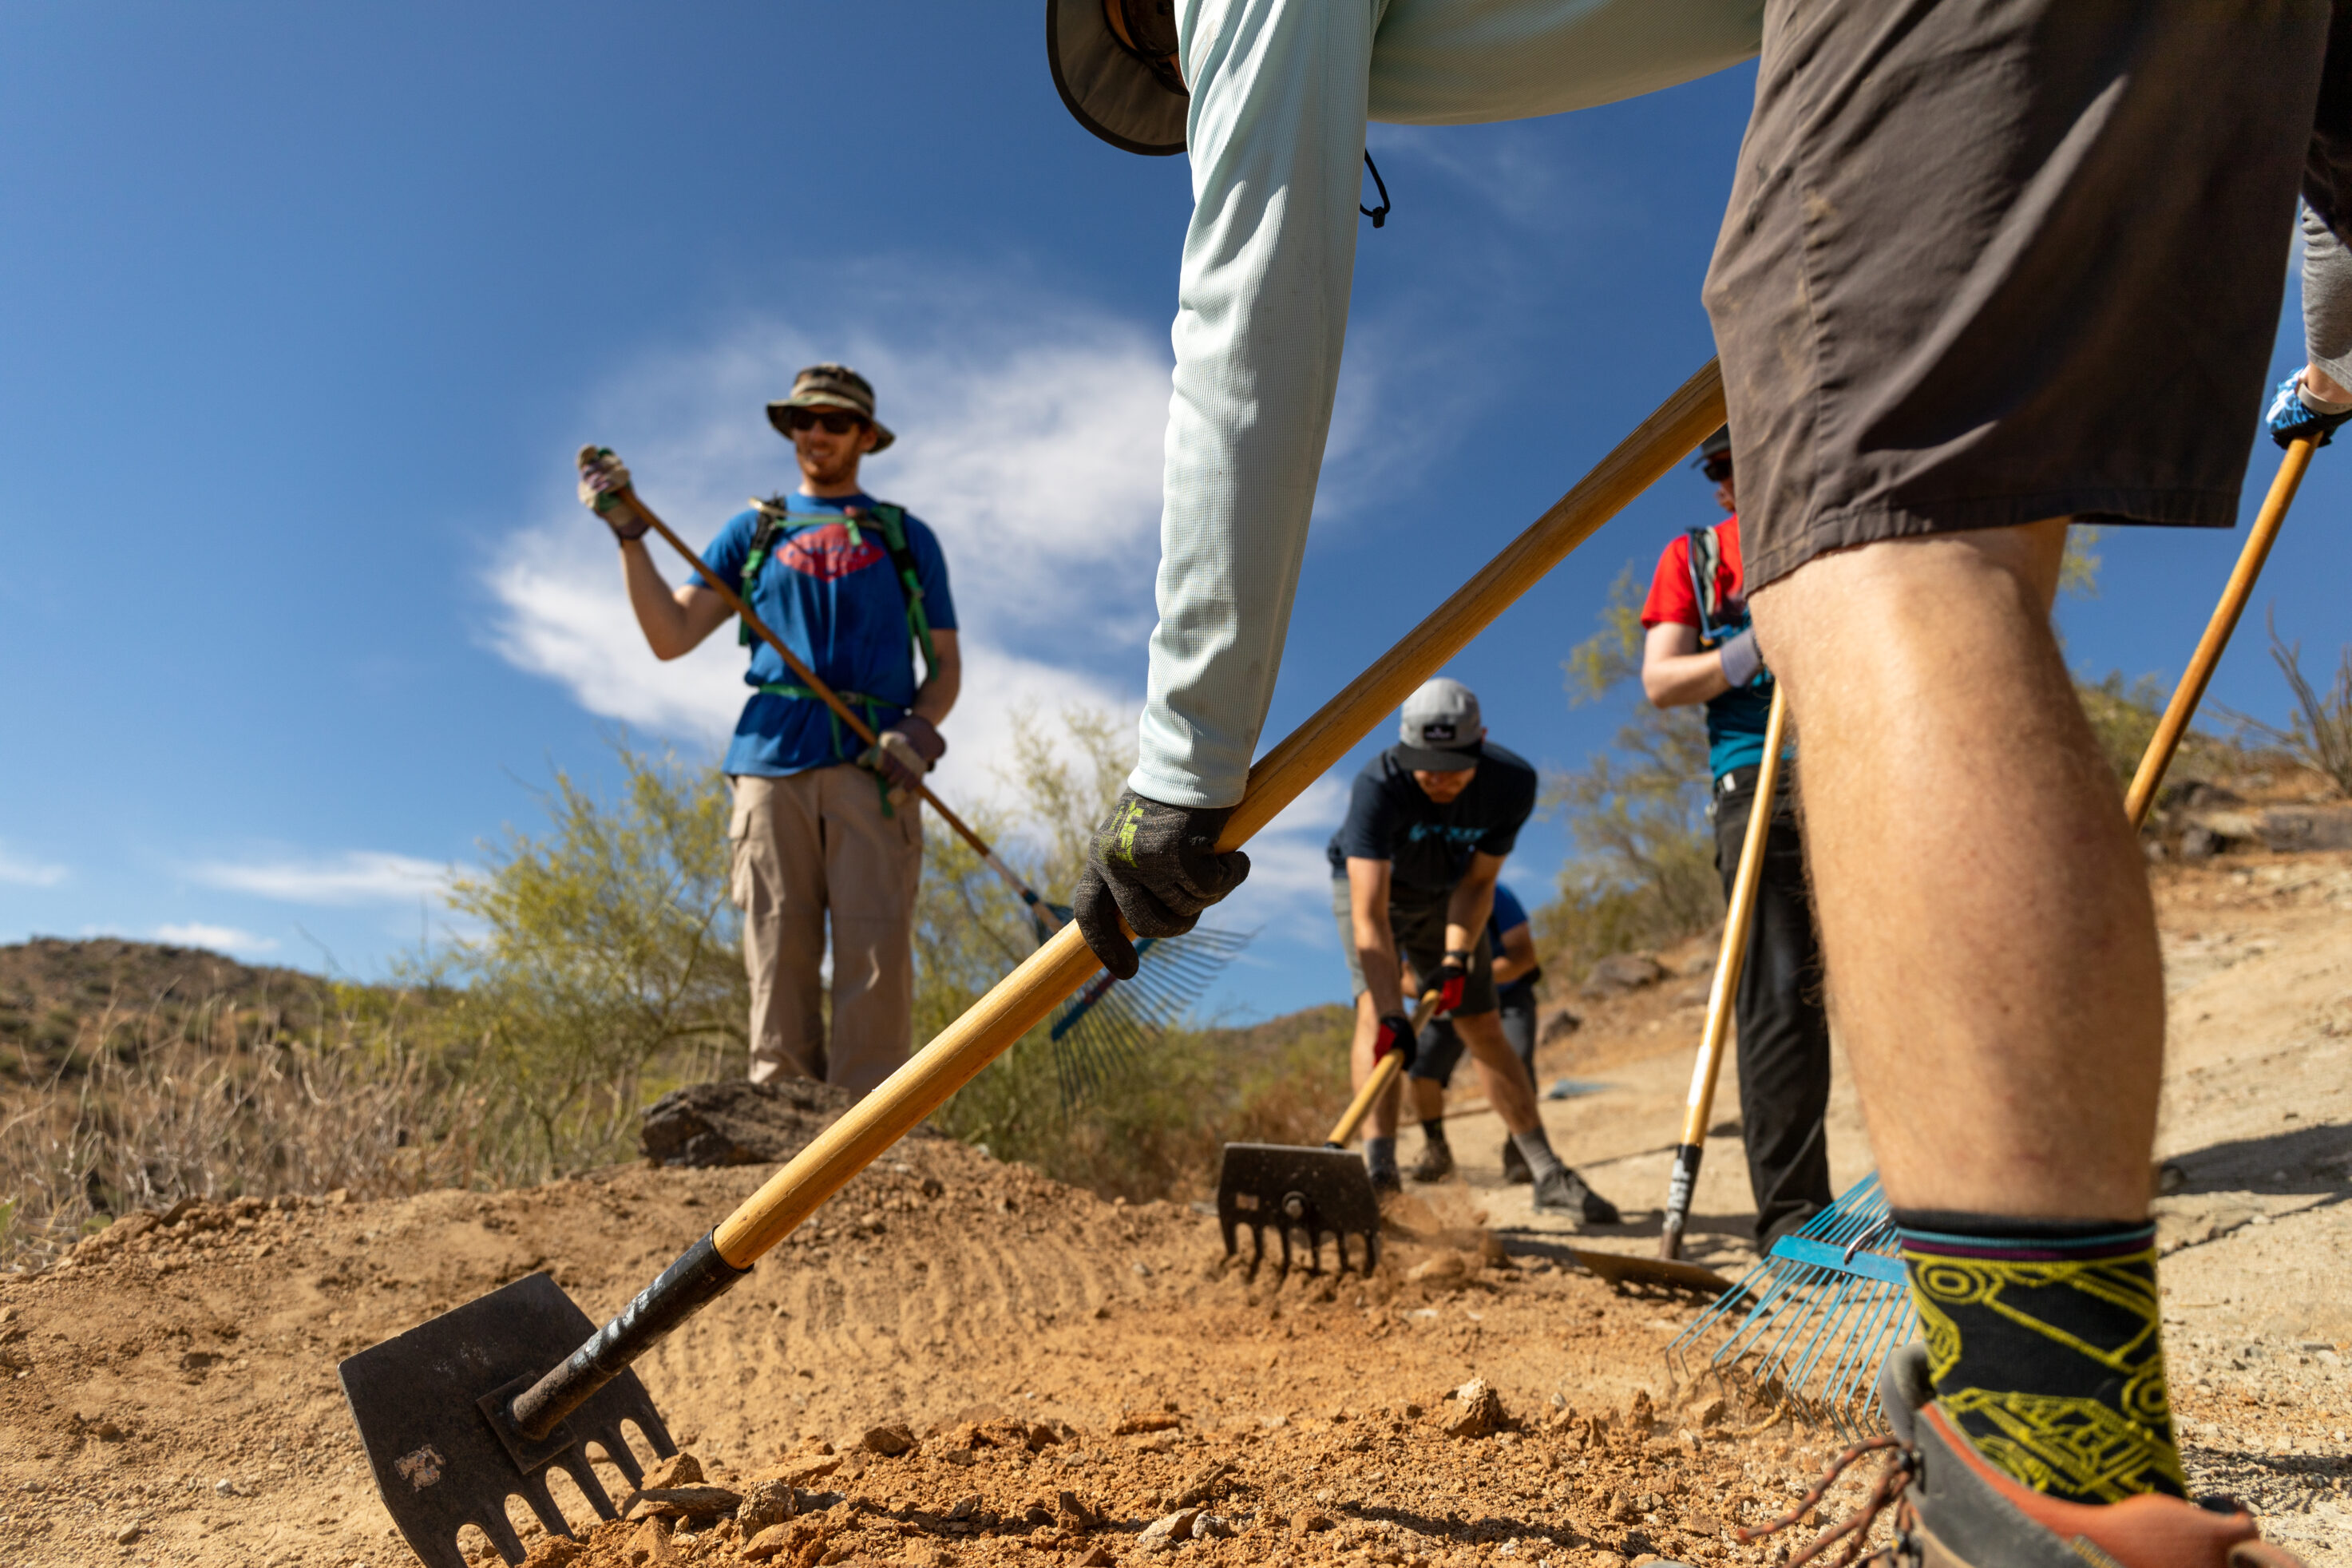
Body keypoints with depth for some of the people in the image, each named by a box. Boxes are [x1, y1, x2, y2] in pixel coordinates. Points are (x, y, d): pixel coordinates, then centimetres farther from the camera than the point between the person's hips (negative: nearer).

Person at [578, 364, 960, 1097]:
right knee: (780, 956, -4)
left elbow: (946, 665, 16)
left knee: (875, 951, -13)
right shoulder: (753, 531, 22)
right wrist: (629, 534, 2)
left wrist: (918, 731, -4)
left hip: (872, 767, -1)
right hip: (773, 760, 1)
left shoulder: (906, 537, 20)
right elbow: (670, 637, 13)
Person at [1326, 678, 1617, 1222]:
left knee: (1483, 1027, 1)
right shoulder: (1378, 787, -39)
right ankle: (1378, 1168, -26)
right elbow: (1370, 912, -44)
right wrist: (1391, 1015, -52)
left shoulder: (1513, 783, -28)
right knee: (1374, 1008, -24)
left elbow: (1478, 882, -17)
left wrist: (1456, 958, -30)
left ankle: (1548, 1175, 8)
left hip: (1445, 896, 3)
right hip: (1368, 883, -3)